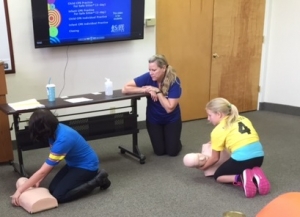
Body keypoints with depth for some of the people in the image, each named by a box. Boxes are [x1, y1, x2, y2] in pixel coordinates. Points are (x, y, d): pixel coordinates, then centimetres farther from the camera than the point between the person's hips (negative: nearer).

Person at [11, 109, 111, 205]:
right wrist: (38, 180, -4)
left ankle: (98, 180, -5)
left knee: (59, 196, -14)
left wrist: (19, 190, -21)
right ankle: (89, 178, 12)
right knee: (52, 189, 1)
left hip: (87, 166, -9)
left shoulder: (63, 139, -34)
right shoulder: (56, 130, -8)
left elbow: (42, 171, -28)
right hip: (74, 163, 9)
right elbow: (51, 161, 3)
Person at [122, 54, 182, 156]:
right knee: (159, 151, 1)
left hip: (171, 120, -1)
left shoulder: (174, 81, -24)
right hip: (154, 119, 1)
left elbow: (169, 108, -28)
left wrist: (158, 91, -32)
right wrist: (146, 90, -31)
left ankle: (176, 142, 32)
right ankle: (161, 140, 34)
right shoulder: (148, 77, -21)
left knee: (172, 151, -2)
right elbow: (125, 89, -25)